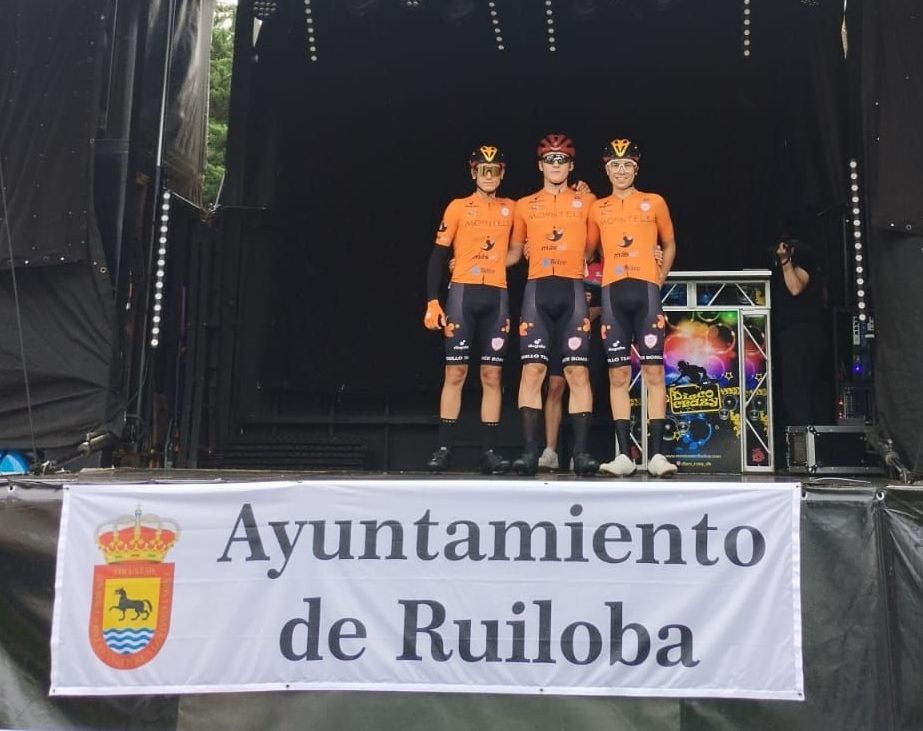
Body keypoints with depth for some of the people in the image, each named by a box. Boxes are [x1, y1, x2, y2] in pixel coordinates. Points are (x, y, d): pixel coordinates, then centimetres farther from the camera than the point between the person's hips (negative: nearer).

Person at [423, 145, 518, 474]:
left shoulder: (510, 209, 13)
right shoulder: (458, 207, 6)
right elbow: (438, 256, 3)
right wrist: (432, 301, -7)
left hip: (497, 297, 2)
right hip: (462, 293, -2)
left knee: (492, 374, 1)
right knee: (455, 372, -3)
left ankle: (489, 451, 4)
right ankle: (444, 448, 0)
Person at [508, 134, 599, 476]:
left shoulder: (586, 202, 13)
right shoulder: (524, 205, 16)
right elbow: (514, 251, 23)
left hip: (572, 291, 0)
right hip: (537, 290, 1)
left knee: (577, 371, -5)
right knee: (532, 369, -7)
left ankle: (581, 451, -2)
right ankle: (529, 451, -6)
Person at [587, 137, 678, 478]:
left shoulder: (654, 202, 10)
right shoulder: (598, 209, 14)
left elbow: (669, 245, 17)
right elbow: (588, 249, 19)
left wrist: (660, 278, 6)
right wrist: (595, 277, 3)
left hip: (645, 291, -1)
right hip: (612, 293, 2)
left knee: (653, 372, -6)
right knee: (618, 375, 0)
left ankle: (657, 454, -5)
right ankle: (624, 454, 2)